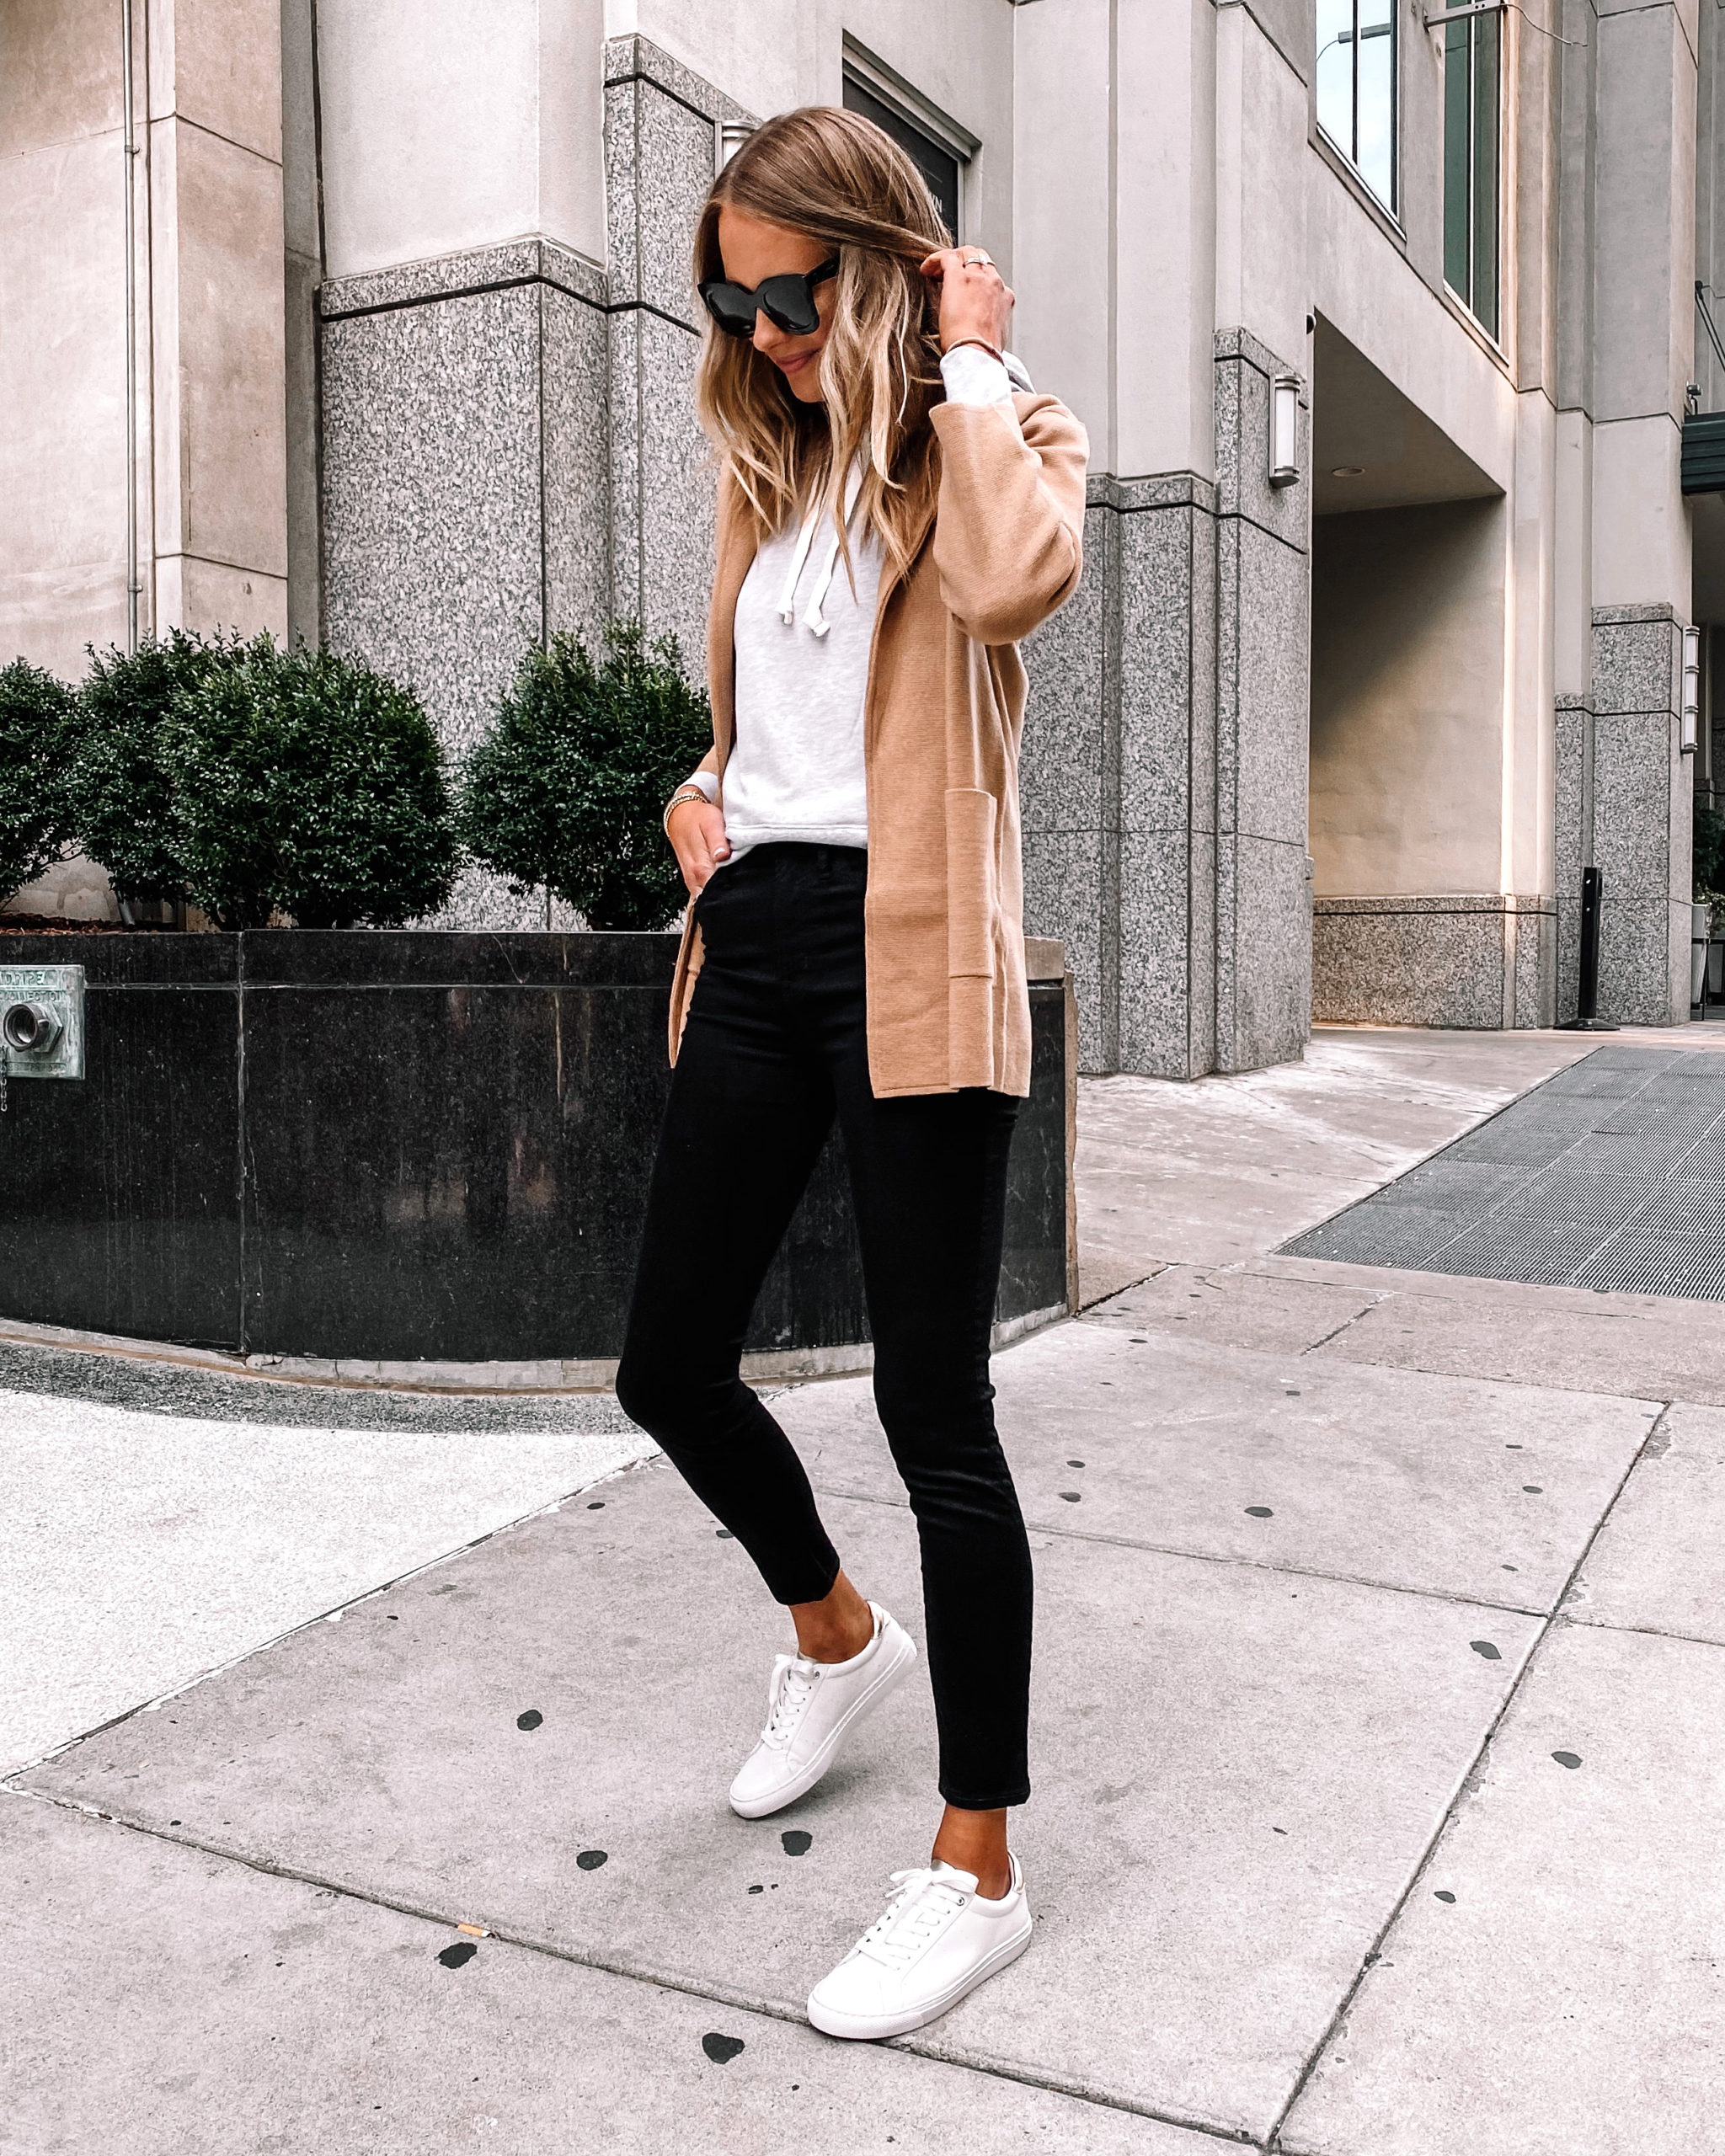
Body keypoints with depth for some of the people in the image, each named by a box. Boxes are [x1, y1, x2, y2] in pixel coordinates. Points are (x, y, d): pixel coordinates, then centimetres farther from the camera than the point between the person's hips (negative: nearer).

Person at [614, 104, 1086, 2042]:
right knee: (668, 1368, 10)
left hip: (905, 955, -7)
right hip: (753, 937, 7)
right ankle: (835, 1636, 38)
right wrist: (697, 797, 9)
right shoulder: (771, 467, 20)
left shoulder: (997, 429, 1)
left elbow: (1014, 581, -25)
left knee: (931, 1408, -5)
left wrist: (970, 366, -10)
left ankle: (976, 1872, 11)